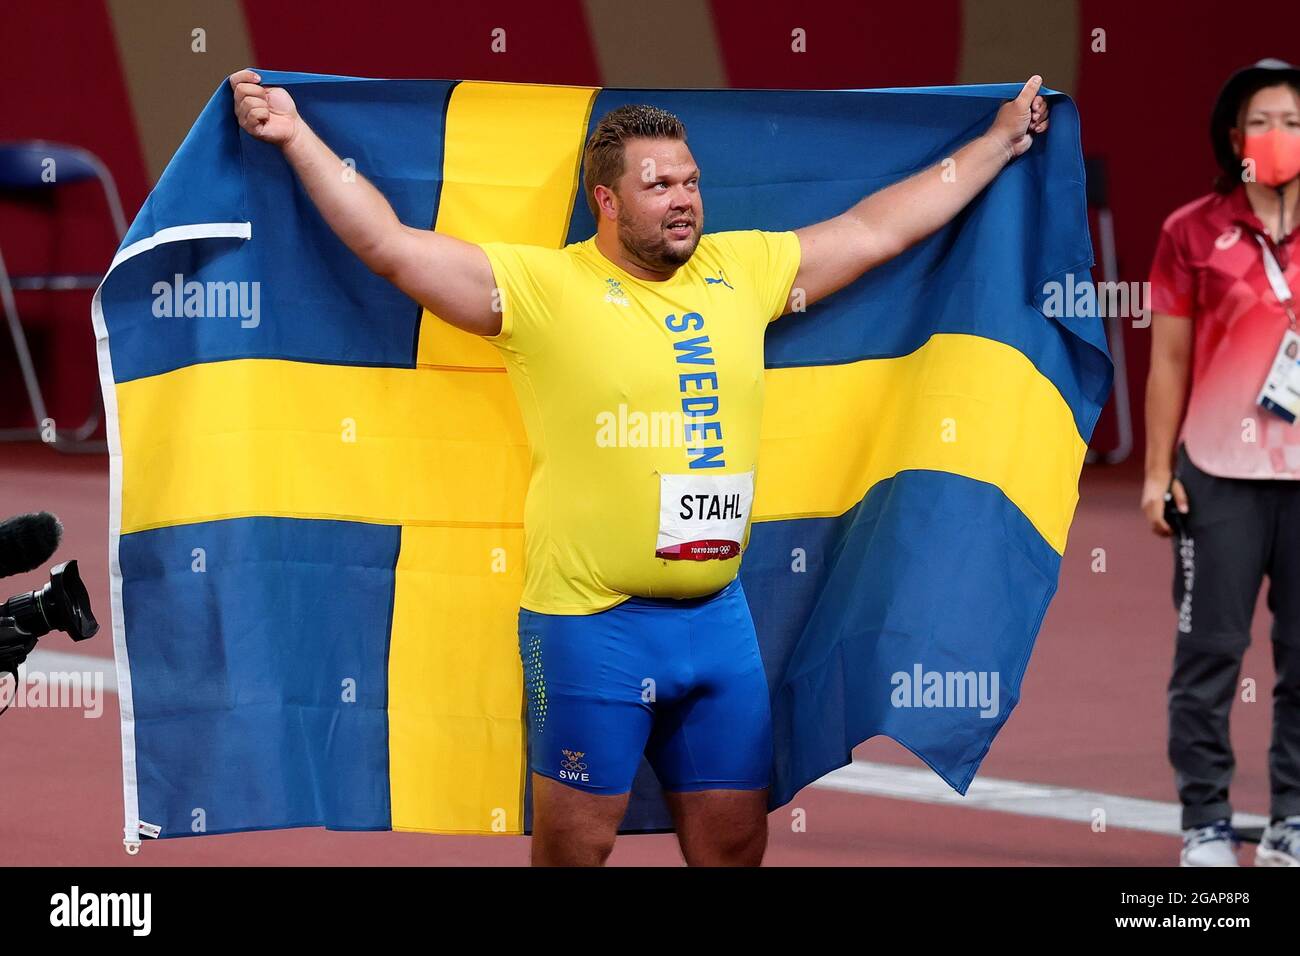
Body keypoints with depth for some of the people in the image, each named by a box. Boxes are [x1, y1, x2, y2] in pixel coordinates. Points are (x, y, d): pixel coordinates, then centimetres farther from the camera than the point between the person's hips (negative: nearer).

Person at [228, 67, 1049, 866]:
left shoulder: (742, 270, 8)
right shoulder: (543, 286, -6)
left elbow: (879, 228, 17)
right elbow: (391, 246, -11)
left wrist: (1000, 143, 22)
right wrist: (297, 137, -18)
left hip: (719, 619, 5)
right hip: (591, 625, -5)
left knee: (736, 844, 11)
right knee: (574, 847, 2)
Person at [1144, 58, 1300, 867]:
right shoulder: (1194, 232, 2)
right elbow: (1170, 359, 5)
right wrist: (1158, 472, 1)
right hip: (1220, 474, -1)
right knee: (1210, 653, 0)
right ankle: (1206, 823, 7)